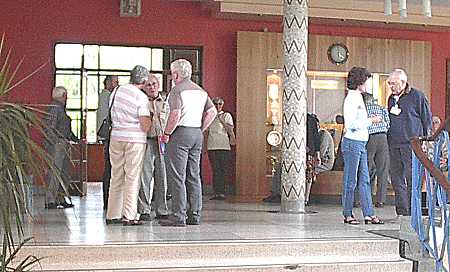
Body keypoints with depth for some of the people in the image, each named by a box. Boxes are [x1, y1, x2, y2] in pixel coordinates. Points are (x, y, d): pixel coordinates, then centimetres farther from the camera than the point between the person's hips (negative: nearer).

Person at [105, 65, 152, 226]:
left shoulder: (116, 92, 9)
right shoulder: (141, 97, -10)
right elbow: (145, 126, -13)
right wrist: (150, 119, 5)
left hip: (116, 136, 6)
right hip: (135, 139, -6)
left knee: (116, 177, 12)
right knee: (132, 177, 0)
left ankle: (112, 215, 16)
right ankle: (129, 216, -1)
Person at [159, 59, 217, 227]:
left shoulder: (177, 90, -8)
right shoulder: (200, 90, 15)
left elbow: (175, 114, -20)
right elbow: (212, 112, 12)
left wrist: (166, 134, -10)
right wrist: (201, 130, 14)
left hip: (180, 133, -8)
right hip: (197, 134, 8)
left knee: (176, 177, -5)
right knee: (194, 176, 11)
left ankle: (178, 216, -6)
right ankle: (195, 215, 13)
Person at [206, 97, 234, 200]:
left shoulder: (226, 115, 10)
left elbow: (231, 128, -3)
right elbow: (206, 132, 16)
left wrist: (221, 120, -14)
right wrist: (205, 145, 10)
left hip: (224, 146, -1)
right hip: (212, 146, 1)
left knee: (224, 170, -6)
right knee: (215, 170, -2)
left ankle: (221, 193, 0)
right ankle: (217, 193, -2)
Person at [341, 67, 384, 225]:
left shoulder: (357, 97, 16)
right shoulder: (352, 98, -14)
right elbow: (351, 124, -21)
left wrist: (370, 120, 12)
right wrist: (370, 120, -15)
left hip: (360, 144, 10)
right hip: (352, 143, -10)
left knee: (364, 180, 8)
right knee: (350, 181, -1)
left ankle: (368, 214, 11)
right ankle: (347, 215, 8)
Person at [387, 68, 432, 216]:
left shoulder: (417, 96, -2)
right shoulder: (391, 98, 17)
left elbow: (427, 119, -1)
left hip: (411, 143, -6)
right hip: (393, 144, 7)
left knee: (411, 176, -5)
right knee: (396, 176, 5)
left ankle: (413, 209, 1)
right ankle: (402, 209, 12)